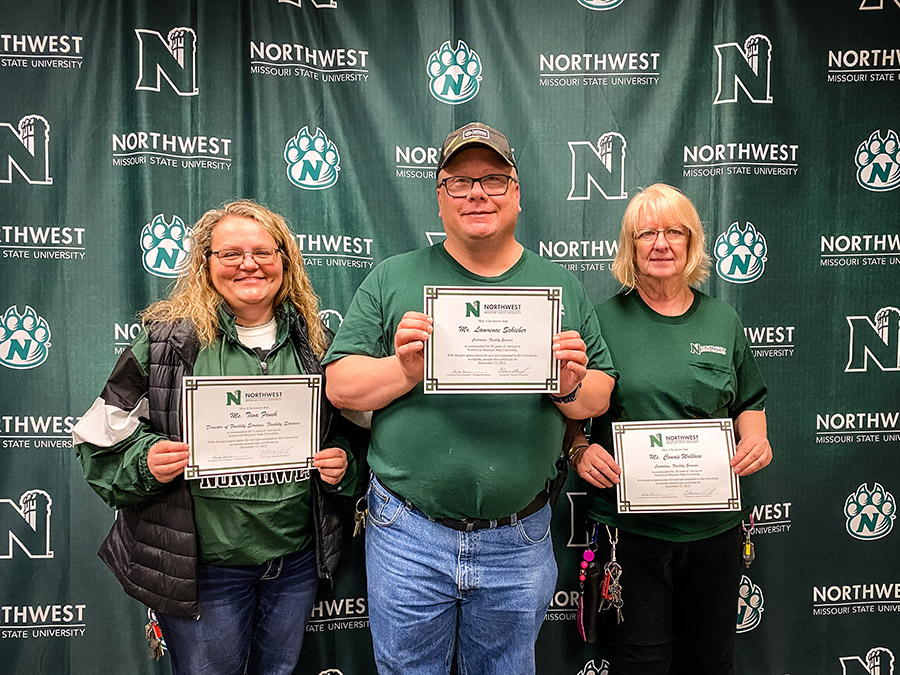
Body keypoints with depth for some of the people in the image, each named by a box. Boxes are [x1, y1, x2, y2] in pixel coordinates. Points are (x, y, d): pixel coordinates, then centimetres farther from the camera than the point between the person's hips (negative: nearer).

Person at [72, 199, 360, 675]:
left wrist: (341, 463, -7)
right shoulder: (169, 339, -7)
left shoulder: (313, 343, 2)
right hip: (203, 564, -3)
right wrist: (146, 461, -20)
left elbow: (343, 432, 13)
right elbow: (104, 434, -2)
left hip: (298, 559, 4)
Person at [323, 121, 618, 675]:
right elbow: (340, 385, -3)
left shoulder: (562, 287, 5)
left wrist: (572, 386, -15)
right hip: (409, 535, -1)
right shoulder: (393, 280, 0)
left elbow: (600, 399, 6)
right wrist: (405, 369, -21)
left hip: (519, 543, 2)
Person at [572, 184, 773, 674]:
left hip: (715, 524, 4)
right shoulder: (602, 320, -2)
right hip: (629, 526, -3)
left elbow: (750, 400, 17)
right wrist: (579, 451, -18)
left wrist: (755, 438, -3)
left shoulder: (723, 321, 8)